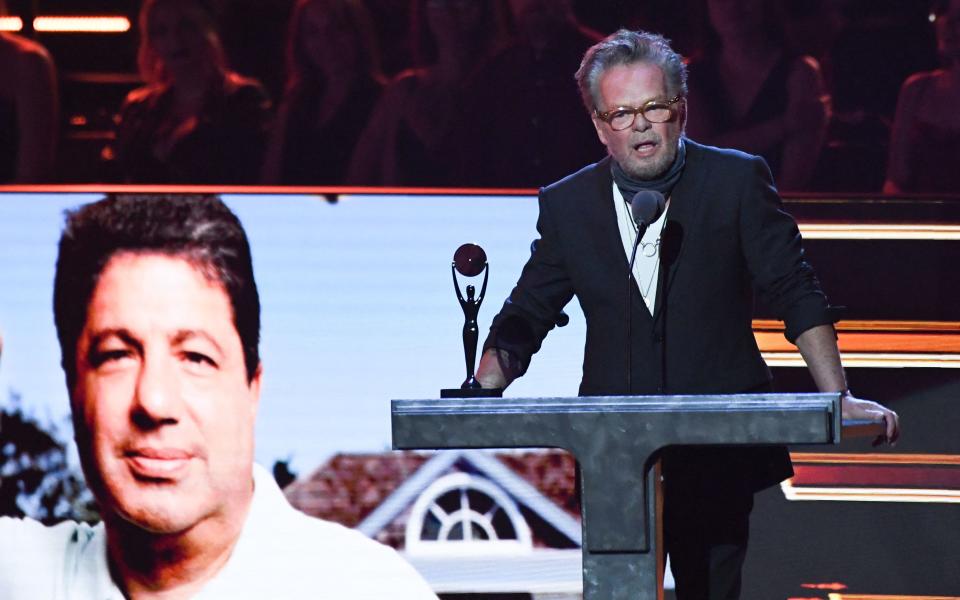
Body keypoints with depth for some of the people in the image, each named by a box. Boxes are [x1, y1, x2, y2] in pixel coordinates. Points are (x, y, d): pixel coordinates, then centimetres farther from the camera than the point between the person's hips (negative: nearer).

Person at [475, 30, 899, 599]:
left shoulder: (738, 180, 1)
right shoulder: (567, 204, 7)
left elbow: (797, 295, 2)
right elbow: (526, 317, 11)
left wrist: (838, 398, -7)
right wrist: (481, 392, -7)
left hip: (720, 456, -1)